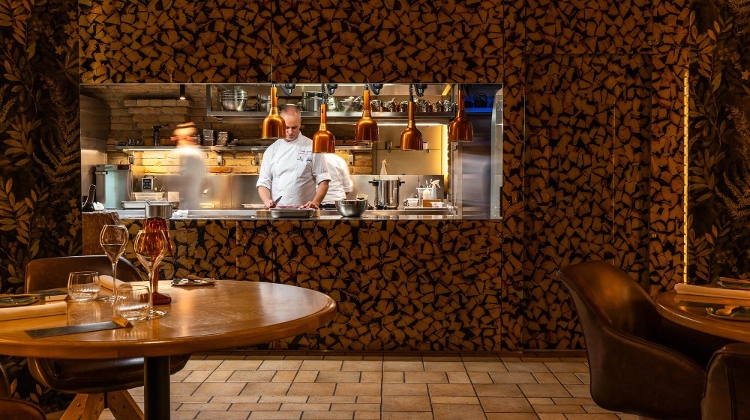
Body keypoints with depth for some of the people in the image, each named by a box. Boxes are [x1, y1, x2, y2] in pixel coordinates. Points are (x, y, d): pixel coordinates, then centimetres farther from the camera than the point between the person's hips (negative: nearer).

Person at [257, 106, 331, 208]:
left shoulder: (312, 147, 6)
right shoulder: (272, 150, 14)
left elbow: (323, 181, 4)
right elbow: (263, 183, 13)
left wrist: (315, 202, -12)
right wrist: (267, 201, -7)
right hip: (277, 212, 2)